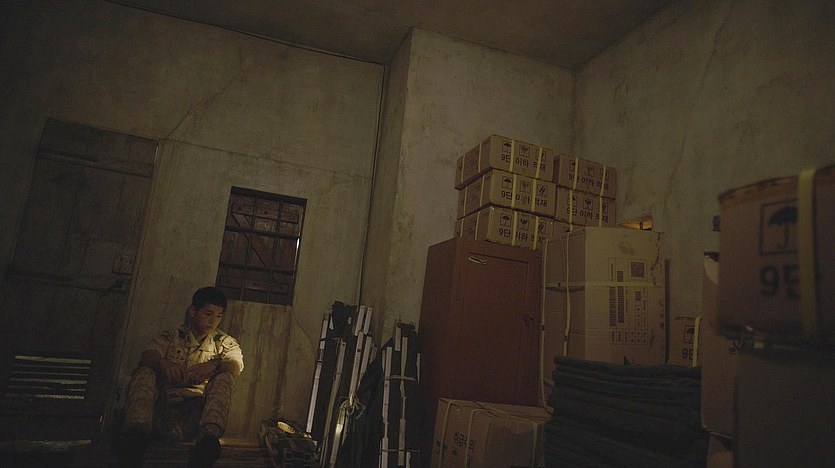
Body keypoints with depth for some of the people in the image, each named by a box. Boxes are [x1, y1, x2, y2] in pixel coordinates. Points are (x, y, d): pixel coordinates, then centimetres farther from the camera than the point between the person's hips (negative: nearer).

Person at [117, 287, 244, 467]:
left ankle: (209, 436, -52)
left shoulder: (225, 343, 19)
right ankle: (137, 430, -47)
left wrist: (214, 364, -27)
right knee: (145, 373, -22)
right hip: (163, 405, 1)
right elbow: (147, 357, -3)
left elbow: (235, 365, -3)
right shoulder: (169, 337, 18)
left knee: (224, 378, -27)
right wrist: (163, 362, -28)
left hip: (198, 409, 0)